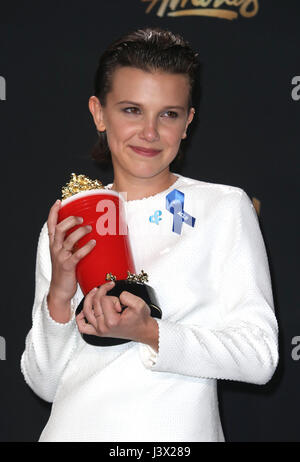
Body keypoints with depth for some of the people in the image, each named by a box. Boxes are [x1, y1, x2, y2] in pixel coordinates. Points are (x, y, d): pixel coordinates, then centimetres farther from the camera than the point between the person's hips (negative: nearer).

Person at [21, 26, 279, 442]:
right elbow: (45, 384, 2)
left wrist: (149, 333, -22)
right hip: (73, 429, 2)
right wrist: (58, 297, -14)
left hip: (179, 433, -2)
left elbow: (260, 357, -11)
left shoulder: (226, 208, -5)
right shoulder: (64, 225, 3)